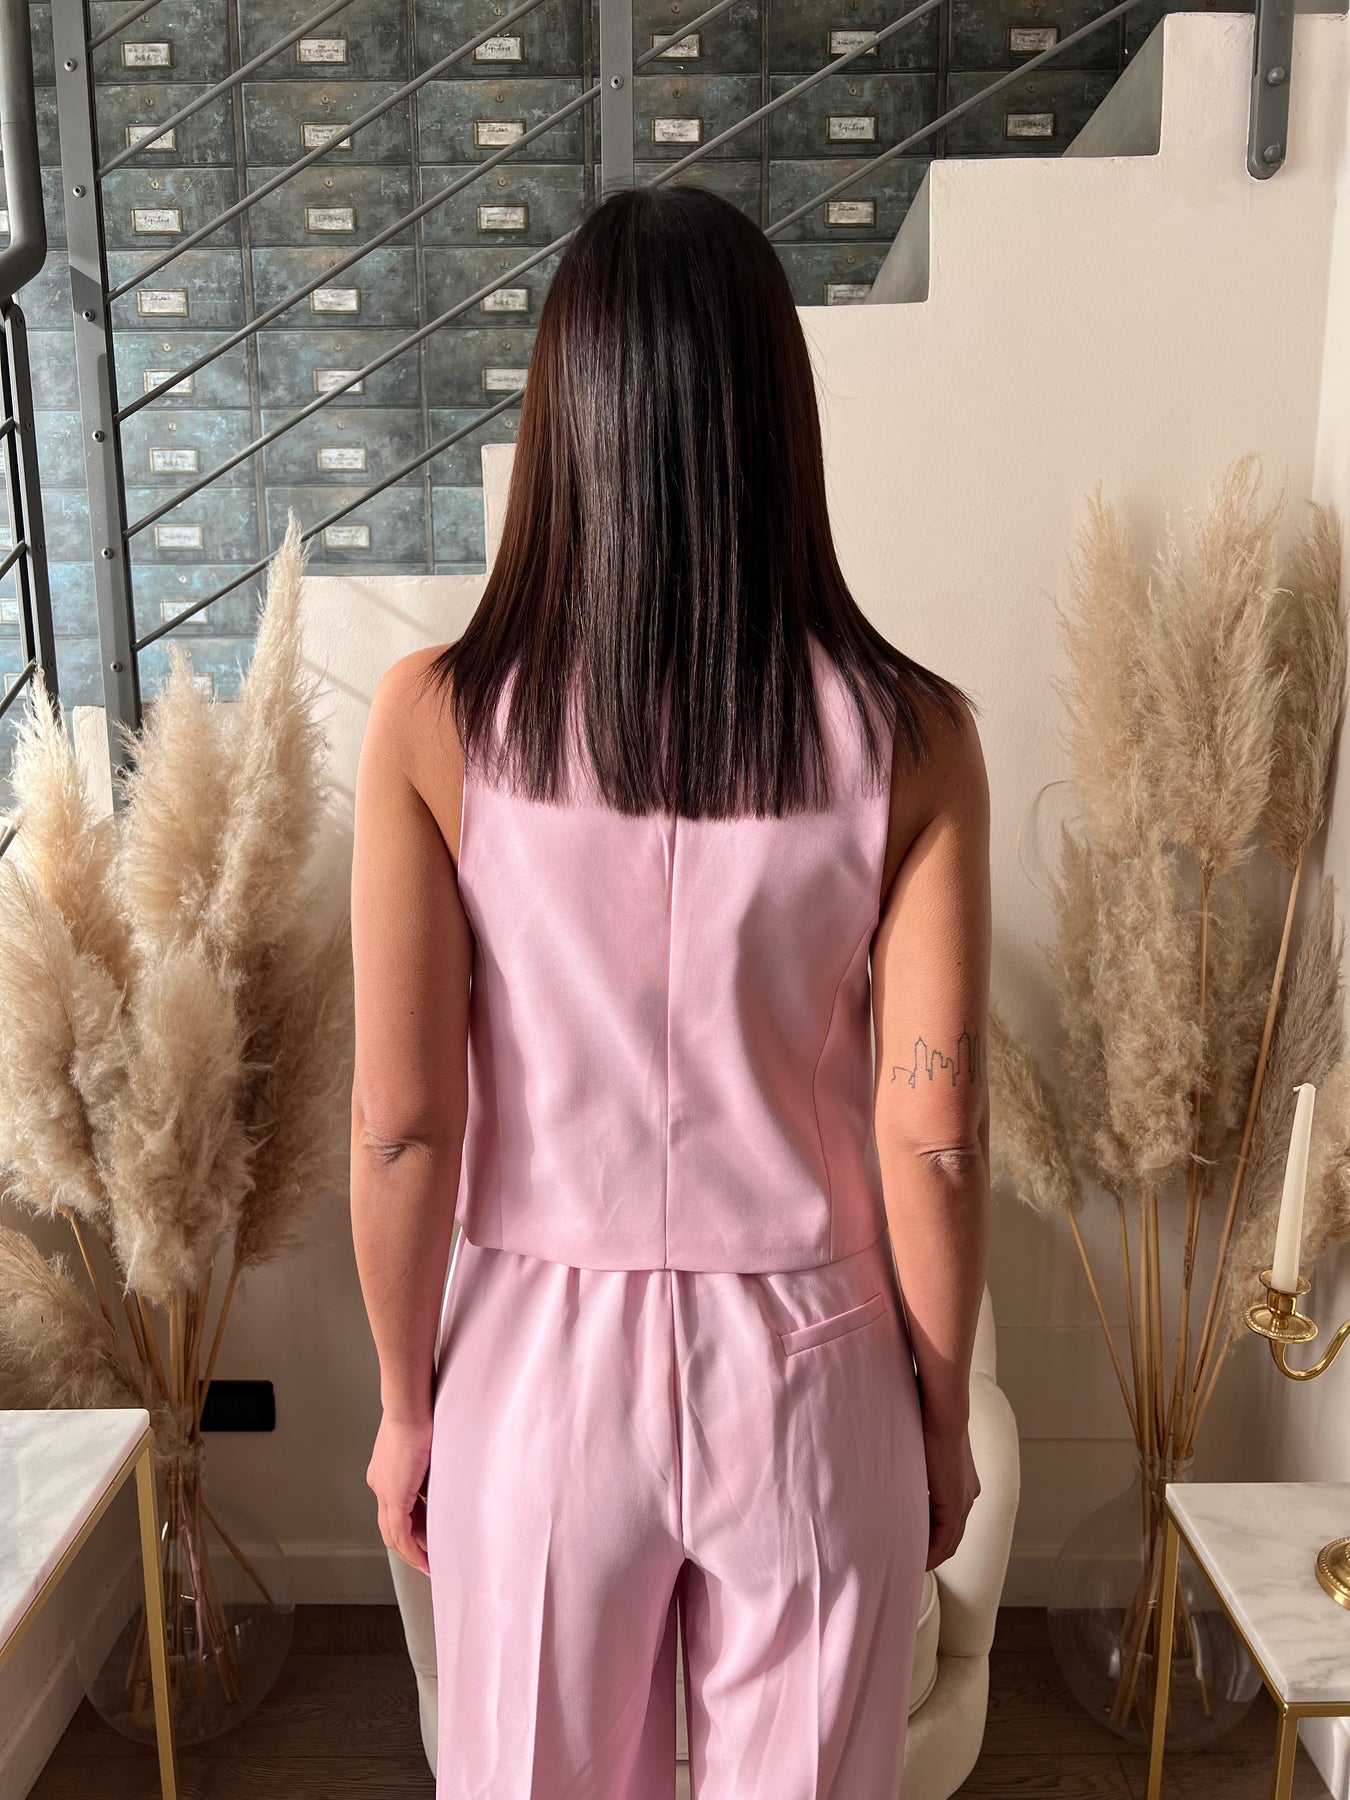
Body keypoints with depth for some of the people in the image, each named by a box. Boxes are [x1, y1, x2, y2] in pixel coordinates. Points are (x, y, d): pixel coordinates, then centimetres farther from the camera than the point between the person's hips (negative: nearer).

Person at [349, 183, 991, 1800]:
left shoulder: (435, 722, -15)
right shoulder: (908, 739, -15)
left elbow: (402, 1125, -12)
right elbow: (933, 1137, -12)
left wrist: (405, 1403, 4)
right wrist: (945, 1415, 5)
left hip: (542, 1371, 1)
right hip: (807, 1379, 0)